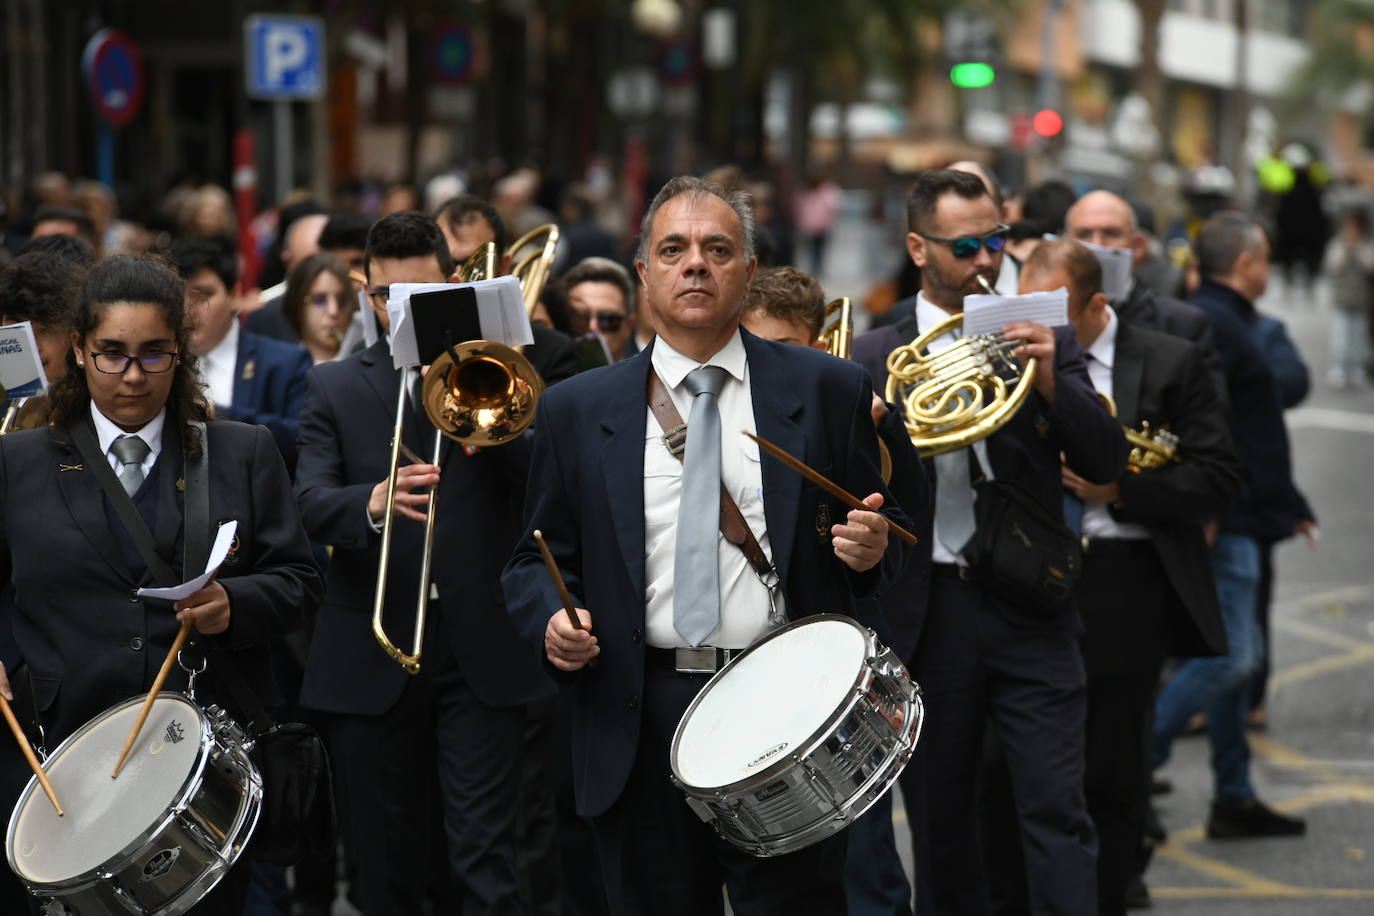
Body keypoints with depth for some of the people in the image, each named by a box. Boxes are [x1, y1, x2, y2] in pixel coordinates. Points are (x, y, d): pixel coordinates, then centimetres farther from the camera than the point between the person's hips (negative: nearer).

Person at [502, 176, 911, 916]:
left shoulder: (828, 391, 7)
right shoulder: (577, 411, 9)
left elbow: (877, 528, 12)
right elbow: (537, 560, 13)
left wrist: (870, 548, -10)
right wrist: (551, 619, -8)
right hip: (641, 732, 1)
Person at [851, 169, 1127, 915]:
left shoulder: (1045, 342, 8)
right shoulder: (873, 358, 6)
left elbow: (1106, 463, -1)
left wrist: (1050, 379, -16)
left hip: (1029, 608, -1)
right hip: (927, 613, 1)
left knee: (1057, 812, -8)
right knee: (939, 826, 9)